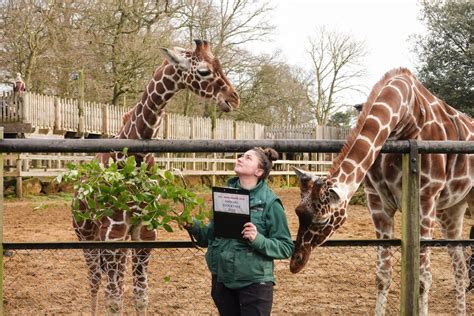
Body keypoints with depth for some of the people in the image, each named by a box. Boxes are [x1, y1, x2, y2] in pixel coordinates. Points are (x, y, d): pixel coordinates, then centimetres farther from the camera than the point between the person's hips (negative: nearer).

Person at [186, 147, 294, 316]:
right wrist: (193, 226, -7)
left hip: (254, 282, -5)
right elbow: (211, 236, 11)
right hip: (222, 279, 5)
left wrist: (258, 240, -24)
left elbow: (286, 247, -9)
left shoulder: (269, 202, -10)